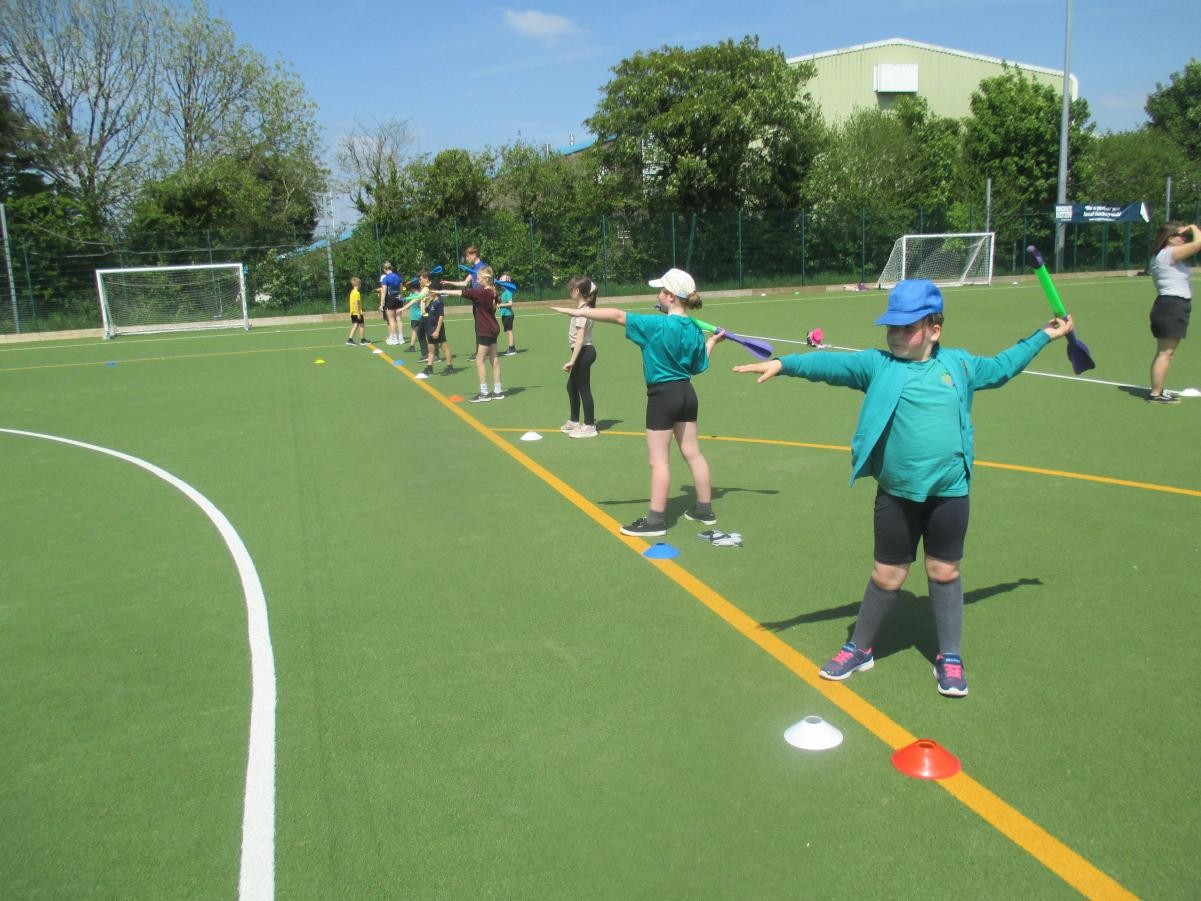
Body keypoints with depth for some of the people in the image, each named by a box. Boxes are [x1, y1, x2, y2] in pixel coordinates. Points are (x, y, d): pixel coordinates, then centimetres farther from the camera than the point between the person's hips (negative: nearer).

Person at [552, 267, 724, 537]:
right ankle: (705, 509, 25)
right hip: (686, 394, 7)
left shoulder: (657, 325, -18)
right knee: (692, 453, 15)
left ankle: (656, 520, 6)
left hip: (663, 395, -7)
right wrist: (712, 342, 23)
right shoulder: (695, 330, 1)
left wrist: (579, 312, -12)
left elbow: (617, 315, -16)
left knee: (658, 460, 0)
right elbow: (698, 367, 10)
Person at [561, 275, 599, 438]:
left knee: (583, 389, -2)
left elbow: (580, 339, -24)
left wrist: (572, 361, -26)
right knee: (571, 386, 20)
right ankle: (574, 421, 33)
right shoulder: (585, 308, 11)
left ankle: (589, 426, 6)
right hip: (584, 352, 10)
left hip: (583, 352, -10)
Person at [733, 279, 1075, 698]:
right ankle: (859, 649, 27)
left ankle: (949, 657, 29)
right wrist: (784, 363, -30)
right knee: (887, 576, 8)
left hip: (949, 493, 2)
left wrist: (1044, 336, 31)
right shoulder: (877, 364, -3)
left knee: (945, 573, 12)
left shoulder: (959, 365, 6)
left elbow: (1000, 367, 25)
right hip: (897, 495, -1)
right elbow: (832, 365, -16)